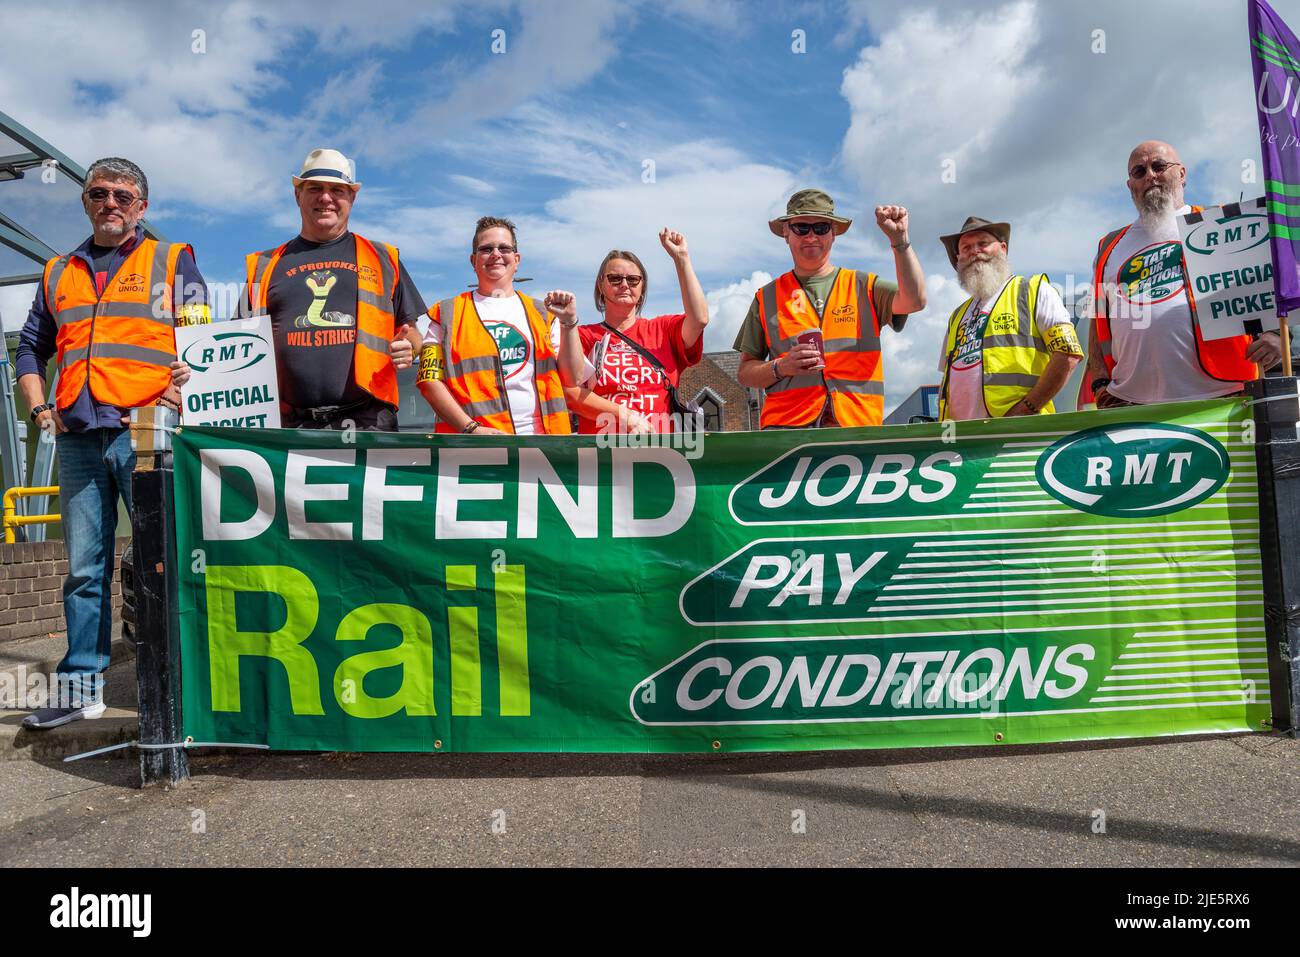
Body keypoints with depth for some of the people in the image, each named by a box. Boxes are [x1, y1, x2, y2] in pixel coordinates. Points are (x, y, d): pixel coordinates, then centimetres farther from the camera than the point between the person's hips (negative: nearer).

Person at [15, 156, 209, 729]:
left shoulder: (172, 261, 10)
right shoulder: (58, 274, 22)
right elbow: (30, 348, 27)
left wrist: (180, 396, -14)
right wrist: (39, 408, 12)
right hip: (79, 440, 4)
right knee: (85, 567, 7)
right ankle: (80, 688, 14)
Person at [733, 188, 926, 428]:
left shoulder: (864, 287, 16)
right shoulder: (767, 297, 16)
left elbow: (914, 300, -3)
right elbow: (745, 372, 15)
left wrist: (899, 240, -11)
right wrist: (781, 368, -5)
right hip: (785, 426, 0)